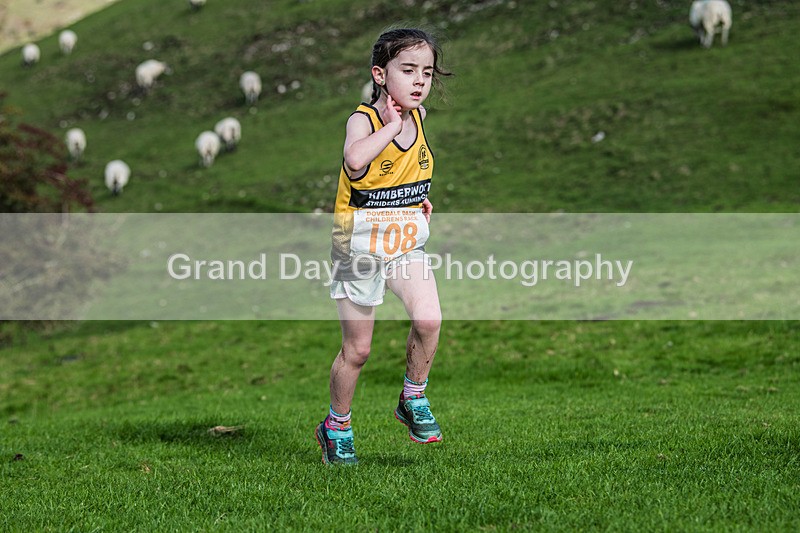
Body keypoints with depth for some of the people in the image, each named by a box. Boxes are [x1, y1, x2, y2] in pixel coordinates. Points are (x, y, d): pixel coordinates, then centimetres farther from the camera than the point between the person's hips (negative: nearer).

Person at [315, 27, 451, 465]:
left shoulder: (417, 115, 2)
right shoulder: (364, 119, -17)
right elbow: (355, 160, -41)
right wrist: (391, 125, -32)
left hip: (406, 240, 5)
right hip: (361, 245, -5)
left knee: (429, 319, -18)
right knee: (357, 348, 4)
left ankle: (413, 399, 6)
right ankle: (336, 426, 25)